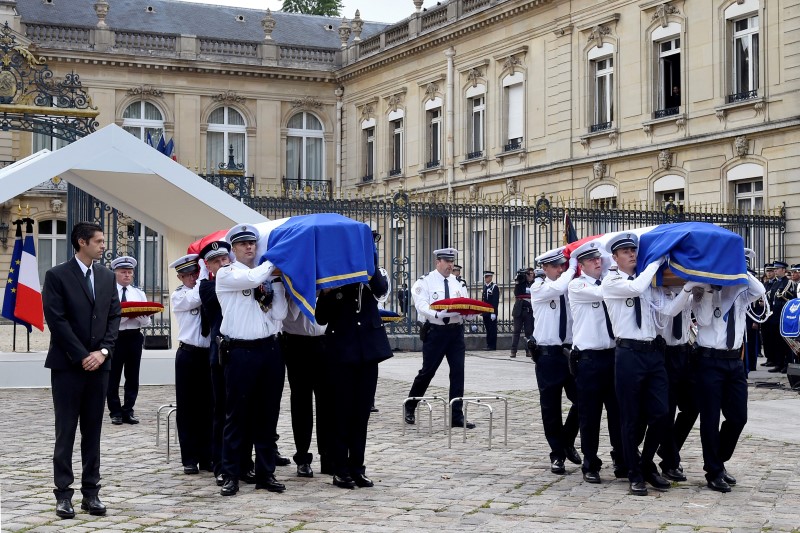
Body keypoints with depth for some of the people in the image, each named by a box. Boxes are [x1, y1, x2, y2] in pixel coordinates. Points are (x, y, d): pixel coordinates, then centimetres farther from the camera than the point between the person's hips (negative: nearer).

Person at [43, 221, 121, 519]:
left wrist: (103, 351, -6)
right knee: (66, 432, 0)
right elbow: (56, 320, -10)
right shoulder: (57, 276, -5)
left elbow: (114, 316, 9)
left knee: (93, 431, 7)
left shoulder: (108, 277, 12)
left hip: (98, 363, 5)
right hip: (67, 365, -5)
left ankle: (91, 492, 11)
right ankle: (63, 494, 5)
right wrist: (82, 356, -13)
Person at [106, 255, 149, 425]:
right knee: (113, 377, 3)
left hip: (134, 337, 4)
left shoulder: (139, 294, 12)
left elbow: (146, 322, 7)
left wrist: (137, 314, -14)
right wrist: (127, 315, -21)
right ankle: (115, 412, 13)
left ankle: (128, 411, 15)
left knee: (132, 376, 6)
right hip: (114, 337, -4)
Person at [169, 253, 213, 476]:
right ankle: (190, 459, 11)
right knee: (187, 407, 4)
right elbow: (196, 298, -20)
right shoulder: (178, 296, 1)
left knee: (208, 407, 7)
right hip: (189, 355, -2)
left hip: (209, 354, 2)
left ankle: (206, 457, 16)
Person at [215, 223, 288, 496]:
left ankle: (266, 473, 17)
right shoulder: (226, 274, 1)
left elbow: (279, 314, 4)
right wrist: (274, 261, -4)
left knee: (268, 415, 8)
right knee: (236, 415, 0)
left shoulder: (267, 277, 13)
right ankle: (231, 475, 7)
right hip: (241, 352, -4)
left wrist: (278, 279, -1)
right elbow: (252, 278, -19)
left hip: (270, 350, 4)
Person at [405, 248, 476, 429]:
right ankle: (409, 408, 25)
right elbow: (422, 306, -15)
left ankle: (456, 416, 6)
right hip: (435, 331, -4)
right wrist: (438, 314, -32)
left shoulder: (458, 282, 11)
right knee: (427, 372, 4)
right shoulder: (425, 282, -4)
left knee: (458, 372, 0)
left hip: (456, 331, 4)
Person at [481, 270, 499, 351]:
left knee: (492, 330, -3)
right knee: (488, 329, 9)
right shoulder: (485, 287, 16)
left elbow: (495, 301, -13)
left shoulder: (494, 287, -7)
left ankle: (492, 346, 0)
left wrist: (493, 312, -19)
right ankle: (489, 345, 13)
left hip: (491, 312, -7)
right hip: (485, 312, 7)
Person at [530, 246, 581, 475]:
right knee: (551, 407, 4)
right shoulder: (538, 289, -4)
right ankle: (557, 454, 16)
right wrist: (572, 268, -13)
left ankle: (567, 442, 26)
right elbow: (558, 287, -23)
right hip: (548, 354, -3)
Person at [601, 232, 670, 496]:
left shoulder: (647, 280, 14)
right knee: (631, 417, 3)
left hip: (654, 352, 5)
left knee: (661, 414, 3)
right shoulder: (611, 282, -3)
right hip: (629, 353, -5)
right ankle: (635, 474, 15)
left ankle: (647, 464, 23)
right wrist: (656, 261, -12)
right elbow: (636, 288, -22)